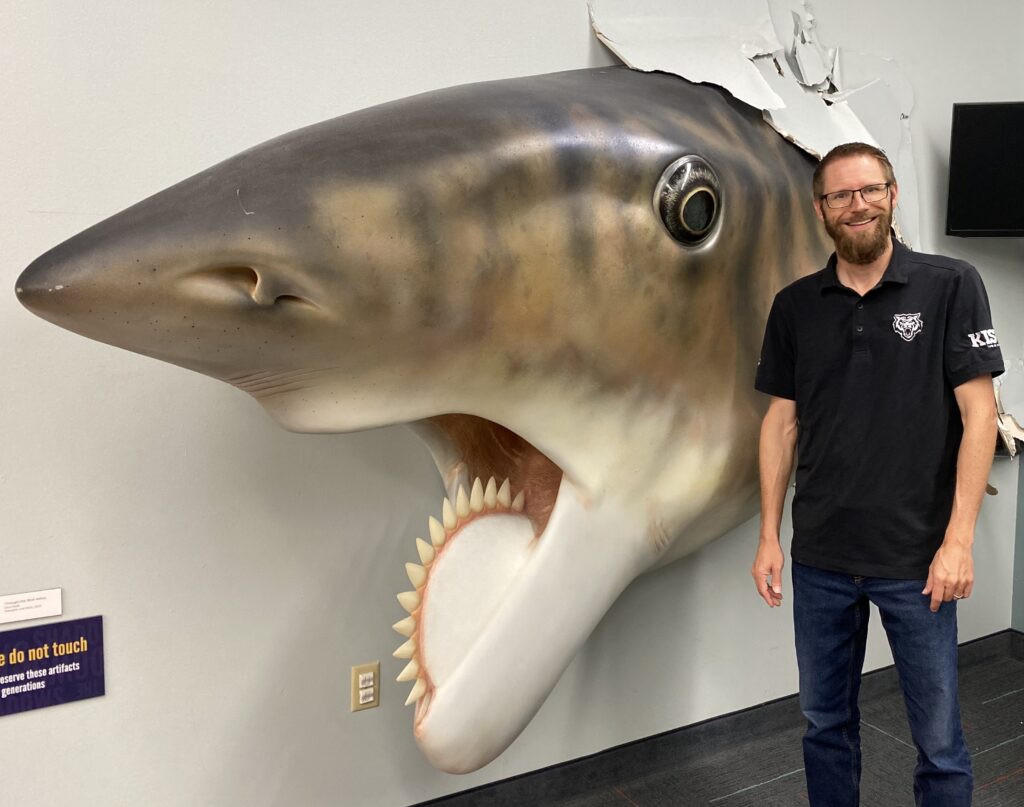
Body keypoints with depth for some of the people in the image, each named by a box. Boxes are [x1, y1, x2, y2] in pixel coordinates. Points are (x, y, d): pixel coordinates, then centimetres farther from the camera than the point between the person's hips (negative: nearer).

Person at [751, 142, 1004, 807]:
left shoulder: (951, 286, -5)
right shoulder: (795, 305, 4)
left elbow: (978, 415, -8)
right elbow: (782, 422, 7)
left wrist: (958, 541, -13)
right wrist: (769, 536, 4)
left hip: (917, 559, -3)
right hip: (820, 558, 3)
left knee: (939, 740, 7)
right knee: (826, 723, 17)